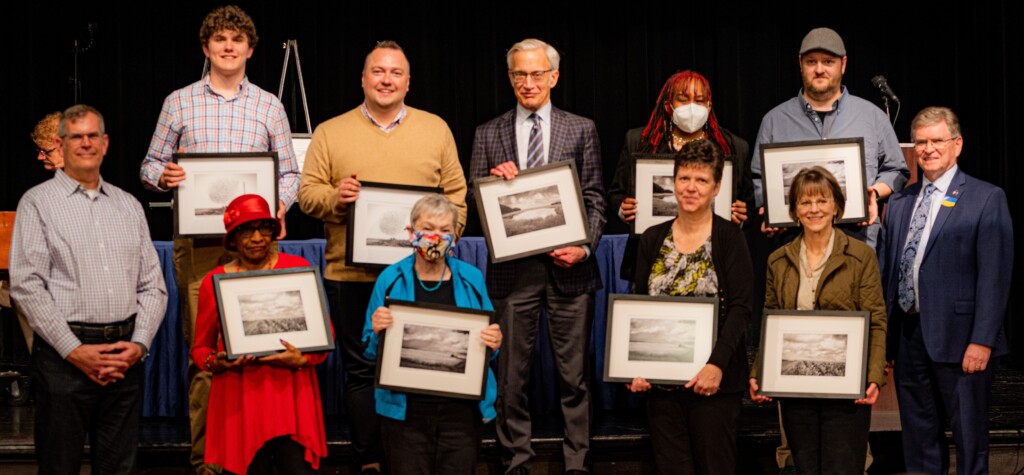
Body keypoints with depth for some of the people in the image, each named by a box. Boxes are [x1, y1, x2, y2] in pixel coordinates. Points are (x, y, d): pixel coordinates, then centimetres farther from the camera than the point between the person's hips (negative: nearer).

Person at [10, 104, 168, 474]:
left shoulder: (128, 205, 16)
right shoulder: (38, 203, 2)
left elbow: (153, 285, 13)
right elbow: (26, 286, -7)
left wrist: (139, 343, -3)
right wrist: (74, 350, -12)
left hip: (126, 356, 4)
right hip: (64, 356, -4)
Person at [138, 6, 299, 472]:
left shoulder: (269, 106, 12)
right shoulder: (179, 102, 11)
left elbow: (288, 172, 14)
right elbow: (150, 165, 14)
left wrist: (280, 206, -6)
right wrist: (164, 176, -8)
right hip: (198, 241, 0)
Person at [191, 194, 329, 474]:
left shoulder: (299, 268, 4)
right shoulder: (214, 283, 4)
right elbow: (200, 348, 12)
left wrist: (302, 359, -11)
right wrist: (217, 363, -8)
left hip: (292, 392, 0)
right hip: (240, 399, 0)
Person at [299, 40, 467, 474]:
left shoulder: (435, 130, 11)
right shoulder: (330, 133, 7)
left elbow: (456, 194, 10)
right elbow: (307, 193, 4)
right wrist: (333, 197, -16)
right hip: (352, 274, 0)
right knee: (361, 370, 4)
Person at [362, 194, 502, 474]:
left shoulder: (472, 279, 5)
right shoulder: (391, 279, 1)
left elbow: (486, 344, 12)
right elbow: (370, 352, 5)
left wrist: (493, 344, -11)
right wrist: (377, 332, -16)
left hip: (462, 408, 1)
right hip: (405, 409, -1)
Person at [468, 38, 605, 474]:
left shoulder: (581, 130, 8)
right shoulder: (488, 134, 9)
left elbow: (594, 199, 5)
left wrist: (585, 246, -9)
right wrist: (497, 183, -12)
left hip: (568, 267, -1)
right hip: (513, 269, 1)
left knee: (574, 374, 3)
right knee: (512, 375, 5)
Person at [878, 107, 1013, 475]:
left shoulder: (986, 199, -3)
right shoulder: (899, 203, 14)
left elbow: (994, 276, -10)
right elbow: (885, 271, 14)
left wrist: (981, 341, -16)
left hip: (958, 337, -6)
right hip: (908, 335, 6)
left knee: (969, 439, 2)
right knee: (918, 438, 12)